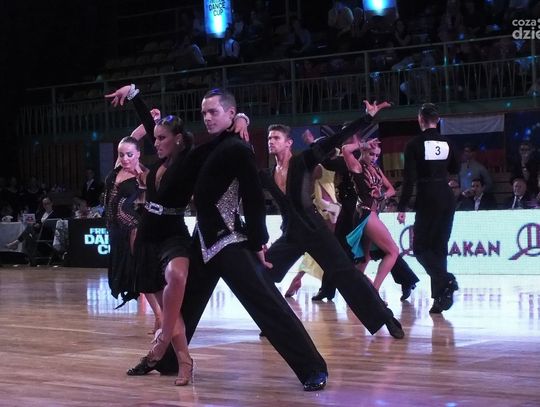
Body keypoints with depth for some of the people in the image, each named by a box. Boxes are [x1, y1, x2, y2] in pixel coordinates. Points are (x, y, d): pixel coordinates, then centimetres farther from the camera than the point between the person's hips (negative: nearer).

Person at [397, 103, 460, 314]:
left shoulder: (414, 145, -8)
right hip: (447, 199, 5)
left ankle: (445, 281, -21)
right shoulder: (447, 143, 6)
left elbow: (409, 179, -11)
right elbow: (455, 169, 19)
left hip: (427, 200, -5)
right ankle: (440, 296, 5)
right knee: (439, 247, 10)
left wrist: (402, 207, -7)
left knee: (421, 246, 3)